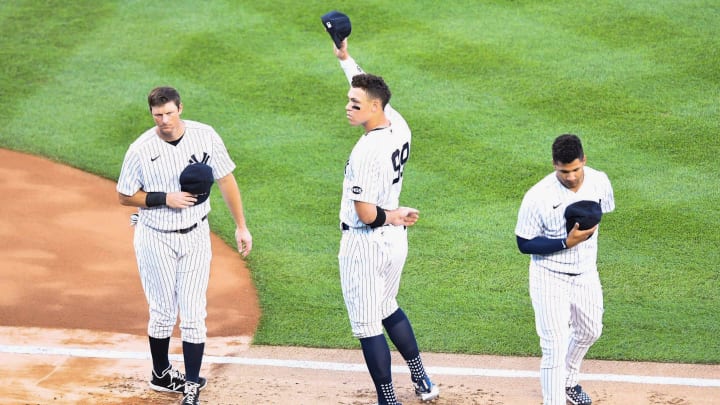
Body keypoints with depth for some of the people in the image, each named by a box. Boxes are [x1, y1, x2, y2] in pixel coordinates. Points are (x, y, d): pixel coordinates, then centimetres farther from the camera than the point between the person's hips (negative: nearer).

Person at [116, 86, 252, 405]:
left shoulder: (205, 136, -8)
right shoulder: (141, 149, -14)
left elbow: (226, 179, 1)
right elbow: (125, 196, -4)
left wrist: (241, 226, 1)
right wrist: (165, 198, -18)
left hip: (195, 236, 1)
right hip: (155, 239, -1)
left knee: (193, 314, -1)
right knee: (163, 312, 9)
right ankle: (161, 375, 29)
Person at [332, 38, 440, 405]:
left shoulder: (366, 152, -27)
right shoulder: (399, 126, -4)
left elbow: (366, 214, -27)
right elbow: (368, 87, 16)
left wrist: (395, 215, -8)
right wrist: (344, 57, 24)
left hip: (365, 245, -9)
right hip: (395, 239, 9)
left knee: (367, 326, 3)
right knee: (387, 309, 27)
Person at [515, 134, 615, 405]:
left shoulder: (599, 182, -12)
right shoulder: (538, 197, -26)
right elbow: (524, 243, -18)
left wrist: (588, 227, -10)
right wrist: (566, 242, -28)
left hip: (586, 274, 6)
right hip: (551, 279, -6)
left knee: (590, 332, 25)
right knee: (555, 348, -8)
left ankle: (569, 381, 52)